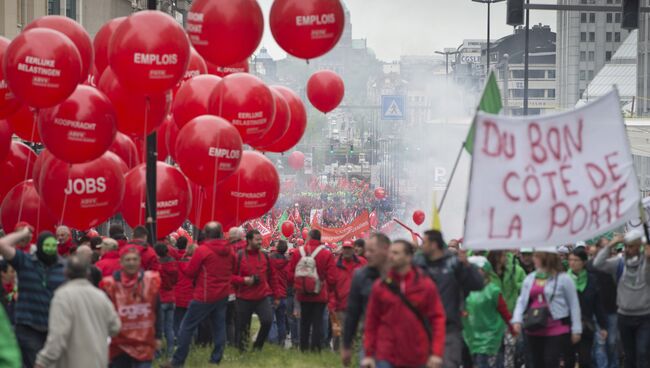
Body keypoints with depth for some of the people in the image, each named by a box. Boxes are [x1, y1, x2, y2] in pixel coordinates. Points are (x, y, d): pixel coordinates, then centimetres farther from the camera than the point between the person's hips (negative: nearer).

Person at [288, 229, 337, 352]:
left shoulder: (298, 252, -3)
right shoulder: (327, 254, -9)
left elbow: (290, 274, 2)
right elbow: (332, 277, -10)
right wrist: (327, 289, 9)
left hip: (303, 295, 3)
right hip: (320, 296, -3)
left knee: (304, 321, 14)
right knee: (318, 322, 2)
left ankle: (303, 347, 17)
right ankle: (315, 347, -3)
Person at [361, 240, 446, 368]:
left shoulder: (426, 285, -1)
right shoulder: (380, 286, 1)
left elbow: (437, 318, -2)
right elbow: (372, 321, 5)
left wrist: (436, 353, -11)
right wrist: (369, 354, 3)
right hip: (386, 358, 0)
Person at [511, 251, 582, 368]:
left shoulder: (563, 279, -6)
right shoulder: (530, 278, 9)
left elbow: (574, 304, -3)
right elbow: (522, 301, 10)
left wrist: (576, 329, -4)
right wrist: (517, 320, -7)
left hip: (556, 331, -6)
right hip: (534, 331, 6)